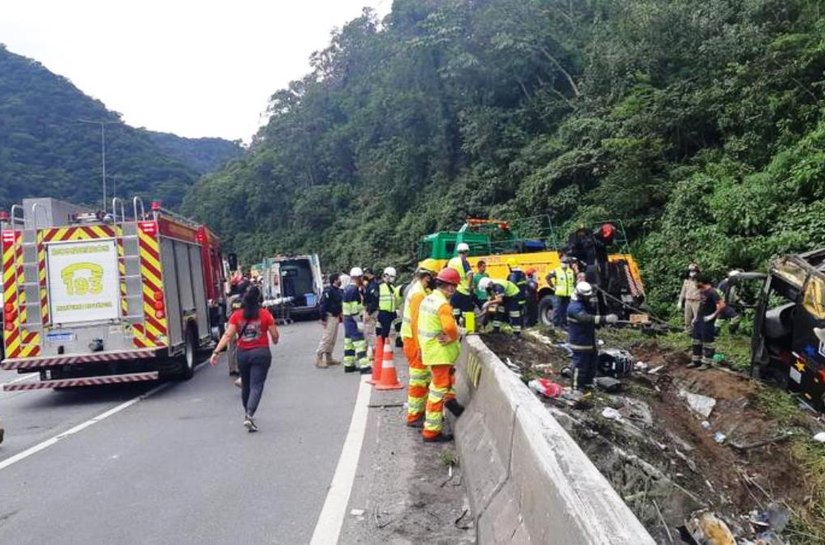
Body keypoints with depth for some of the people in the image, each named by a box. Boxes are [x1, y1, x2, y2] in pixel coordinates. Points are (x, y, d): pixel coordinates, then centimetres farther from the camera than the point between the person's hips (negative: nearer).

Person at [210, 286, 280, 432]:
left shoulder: (236, 315, 0)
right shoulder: (265, 314, -5)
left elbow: (227, 335, -8)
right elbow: (275, 335, -3)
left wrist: (216, 352, -9)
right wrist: (274, 341, 19)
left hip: (242, 354, 3)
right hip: (261, 353, -3)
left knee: (245, 385, 20)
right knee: (256, 385, -4)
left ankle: (247, 413, 37)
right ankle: (249, 416, -20)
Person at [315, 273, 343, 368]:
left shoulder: (338, 291, 13)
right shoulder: (328, 291, -16)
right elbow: (322, 304, -20)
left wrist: (340, 315, 18)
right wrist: (323, 318, -22)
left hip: (336, 317, 10)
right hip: (330, 317, -10)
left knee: (333, 339, 14)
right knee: (326, 338, -10)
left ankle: (328, 358, 22)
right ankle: (318, 359, -5)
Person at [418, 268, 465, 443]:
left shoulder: (427, 299, 7)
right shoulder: (443, 304, -22)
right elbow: (450, 327, -36)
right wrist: (453, 338, -16)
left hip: (428, 349, 9)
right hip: (439, 353, -9)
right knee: (438, 390, 0)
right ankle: (431, 431, 7)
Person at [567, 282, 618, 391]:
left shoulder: (587, 304, 9)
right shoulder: (575, 307, -25)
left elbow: (594, 315, 9)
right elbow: (587, 319, -41)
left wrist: (593, 306, -9)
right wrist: (606, 318, -49)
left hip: (589, 339, 10)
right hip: (579, 341, -10)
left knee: (593, 361, 20)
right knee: (580, 364, -2)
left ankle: (588, 383, 35)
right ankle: (577, 388, 10)